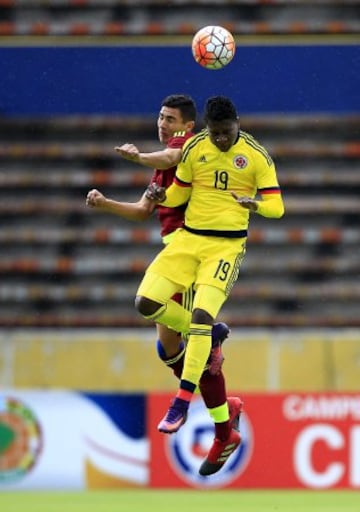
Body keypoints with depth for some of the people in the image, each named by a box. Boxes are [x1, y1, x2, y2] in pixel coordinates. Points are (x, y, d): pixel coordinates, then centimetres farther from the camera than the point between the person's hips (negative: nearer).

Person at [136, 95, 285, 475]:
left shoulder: (256, 156, -7)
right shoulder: (194, 149, 2)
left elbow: (276, 206, -8)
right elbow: (178, 194, 12)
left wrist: (254, 204, -31)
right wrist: (159, 196, -11)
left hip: (226, 244, -4)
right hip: (187, 238, 4)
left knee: (201, 316, -19)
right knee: (146, 303, -9)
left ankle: (182, 402, -16)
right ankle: (205, 335, 17)